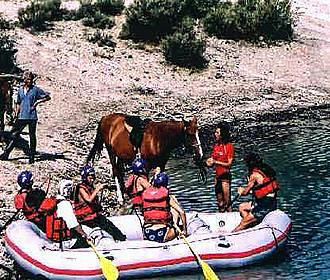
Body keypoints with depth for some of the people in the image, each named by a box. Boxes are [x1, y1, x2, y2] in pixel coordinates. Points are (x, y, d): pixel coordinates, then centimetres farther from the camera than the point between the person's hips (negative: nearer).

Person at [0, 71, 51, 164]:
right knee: (14, 135, 2)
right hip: (22, 117, 3)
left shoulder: (35, 89, -1)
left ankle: (31, 157, 10)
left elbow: (48, 97, 1)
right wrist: (16, 114, 12)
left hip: (32, 117, -3)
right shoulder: (20, 90, 10)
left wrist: (38, 101, -10)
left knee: (32, 136, 3)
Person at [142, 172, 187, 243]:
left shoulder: (145, 194, 4)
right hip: (163, 236, -3)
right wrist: (185, 230, 4)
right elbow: (182, 212, -6)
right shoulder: (168, 197, -5)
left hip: (147, 235, 3)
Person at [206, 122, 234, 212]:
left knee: (227, 202, -4)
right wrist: (210, 161, -5)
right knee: (219, 203, 14)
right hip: (217, 176, 7)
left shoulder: (229, 146, -10)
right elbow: (213, 159, 17)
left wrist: (216, 162, -16)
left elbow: (229, 164, -11)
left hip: (225, 176, -7)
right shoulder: (216, 145, 9)